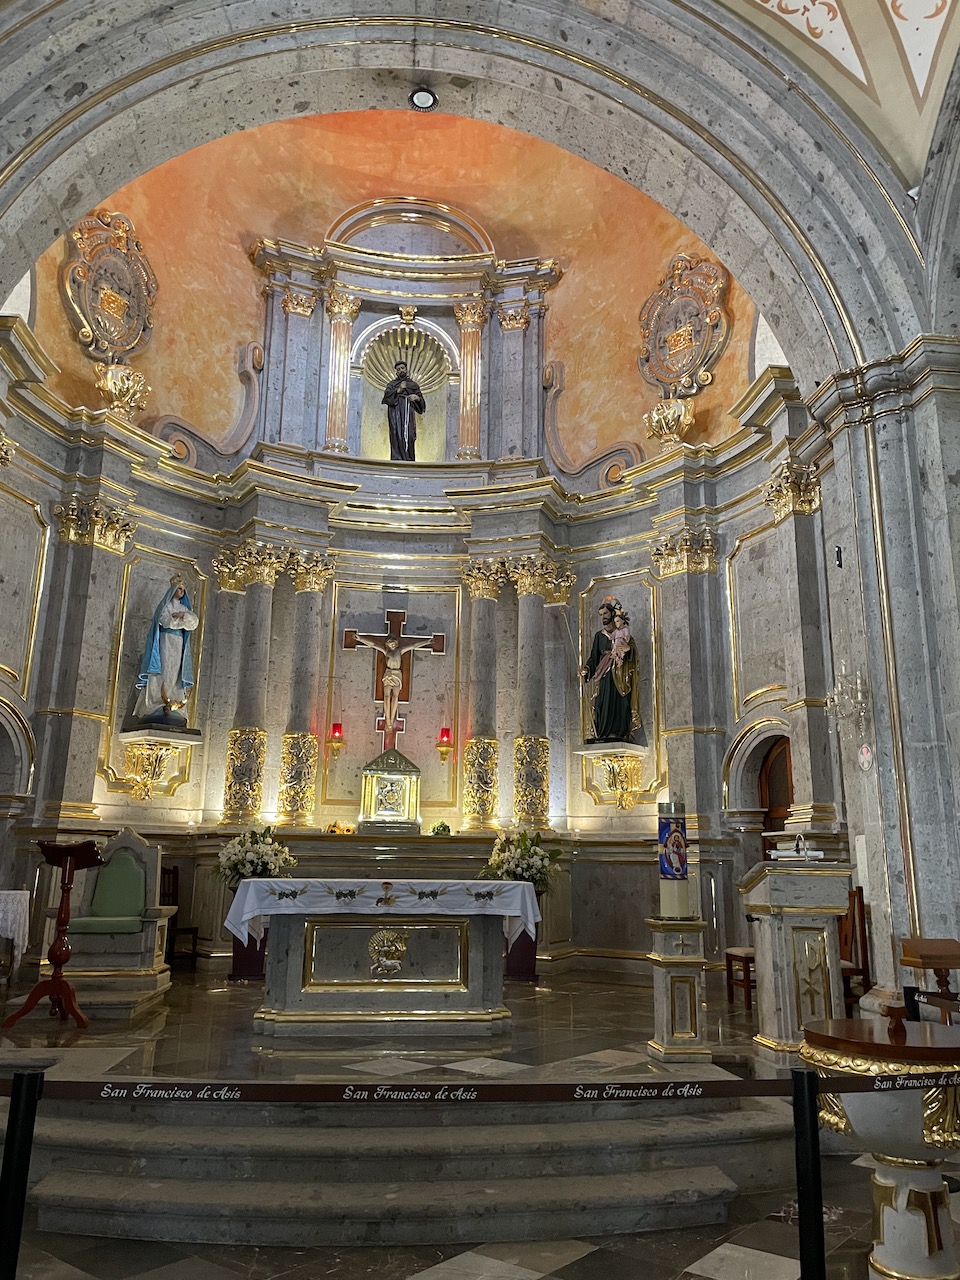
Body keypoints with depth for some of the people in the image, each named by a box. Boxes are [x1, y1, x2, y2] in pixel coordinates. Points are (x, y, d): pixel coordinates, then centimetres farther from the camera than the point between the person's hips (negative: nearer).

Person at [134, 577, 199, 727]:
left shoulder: (184, 608, 22)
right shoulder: (166, 604, 9)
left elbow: (195, 621, 6)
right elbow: (164, 620, -8)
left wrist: (183, 615, -11)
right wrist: (185, 619, -7)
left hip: (179, 643, 5)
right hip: (166, 640, -5)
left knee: (175, 674, -4)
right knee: (164, 671, -14)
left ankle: (171, 707, -10)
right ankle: (158, 707, -19)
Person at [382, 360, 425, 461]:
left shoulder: (413, 384, 23)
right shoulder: (391, 384, 22)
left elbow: (421, 400, 15)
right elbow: (386, 395, 2)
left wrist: (417, 397, -7)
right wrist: (399, 390, -7)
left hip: (408, 411, 0)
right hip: (395, 410, 0)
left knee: (408, 435, -15)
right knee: (397, 435, -15)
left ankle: (409, 460, -18)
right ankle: (397, 459, -21)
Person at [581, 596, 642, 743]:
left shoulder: (623, 633, 9)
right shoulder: (599, 635, 17)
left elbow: (634, 653, -1)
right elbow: (593, 656, 11)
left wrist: (628, 650, -23)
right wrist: (587, 669, -7)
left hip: (619, 676, -2)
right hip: (603, 676, 2)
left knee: (619, 703, -11)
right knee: (603, 703, -8)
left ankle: (619, 733, -13)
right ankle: (602, 735, -11)